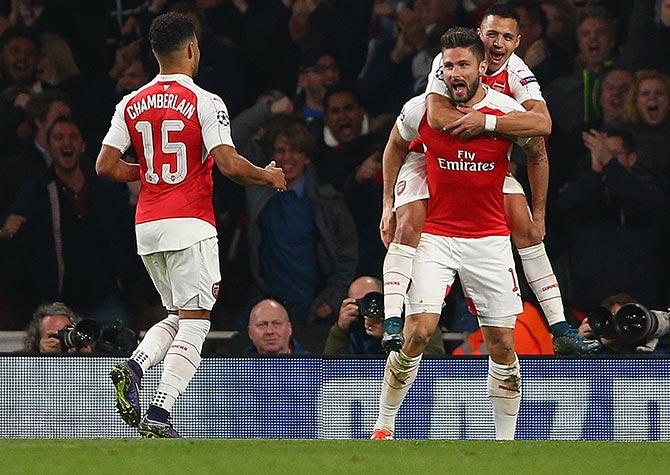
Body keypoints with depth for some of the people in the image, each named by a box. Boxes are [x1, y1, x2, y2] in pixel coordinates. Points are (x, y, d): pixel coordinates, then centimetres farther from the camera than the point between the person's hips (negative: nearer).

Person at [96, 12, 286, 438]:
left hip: (146, 227, 6)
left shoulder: (131, 104, 8)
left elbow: (106, 166, 5)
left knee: (178, 317, 20)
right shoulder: (204, 102, -8)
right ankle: (160, 415, -14)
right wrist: (268, 176, 4)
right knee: (194, 323, -2)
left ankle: (133, 367, -7)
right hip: (189, 223, -6)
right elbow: (229, 164, -15)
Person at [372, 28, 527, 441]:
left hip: (490, 239, 1)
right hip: (435, 235, -1)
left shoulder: (510, 112, -8)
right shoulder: (421, 109, -7)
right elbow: (395, 147, 16)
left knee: (502, 345, 0)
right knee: (418, 332, -15)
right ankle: (384, 427, 1)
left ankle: (506, 442, 13)